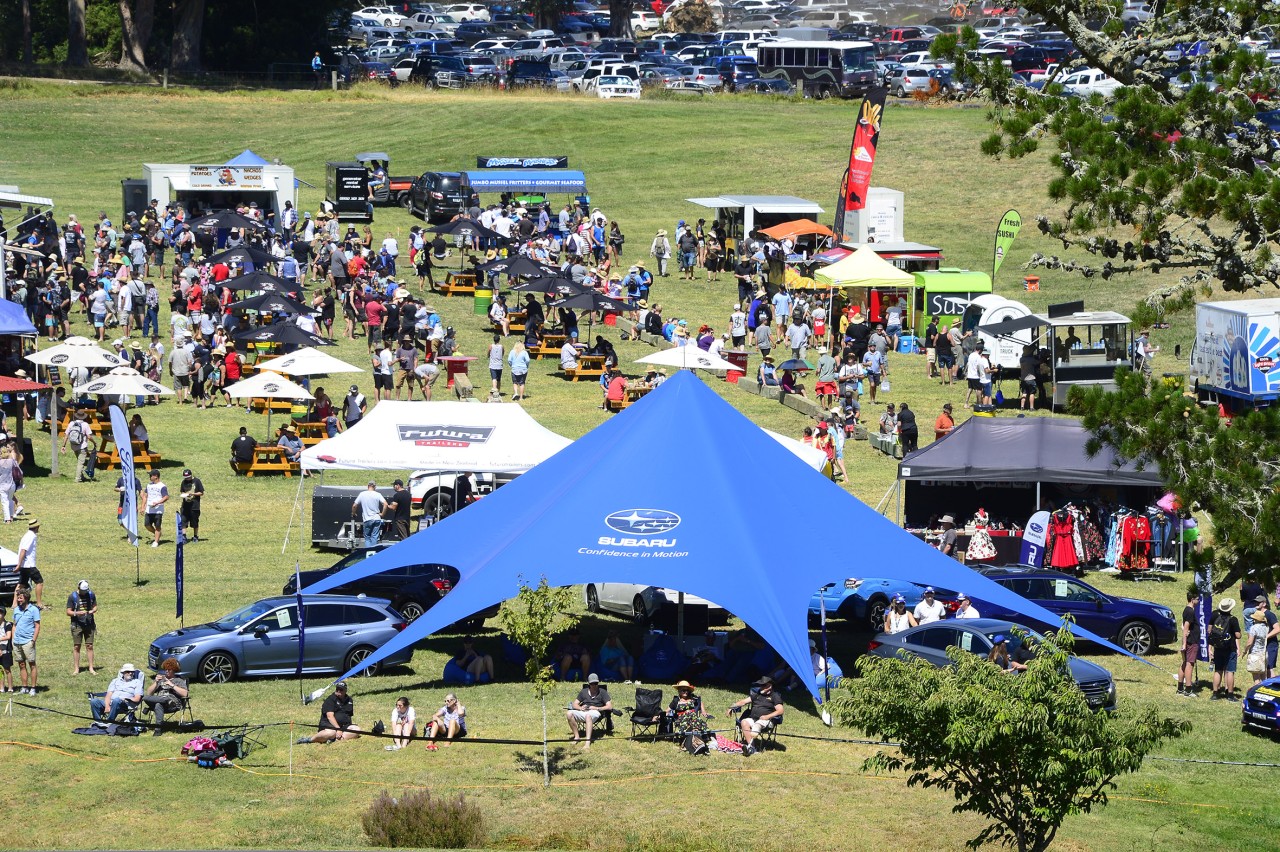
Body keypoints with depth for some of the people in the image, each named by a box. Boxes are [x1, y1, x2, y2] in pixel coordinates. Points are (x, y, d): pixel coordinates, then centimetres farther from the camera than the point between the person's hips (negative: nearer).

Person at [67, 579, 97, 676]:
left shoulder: (91, 594, 4)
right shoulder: (72, 596, -5)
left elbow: (95, 606, 14)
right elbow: (68, 612, -4)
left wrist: (92, 611, -9)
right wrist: (77, 613, -22)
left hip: (89, 624, 2)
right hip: (77, 624, -2)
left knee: (89, 646, 3)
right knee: (76, 647, 1)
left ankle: (91, 668, 7)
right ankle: (76, 669, 7)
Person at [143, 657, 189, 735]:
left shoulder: (179, 680, 18)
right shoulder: (160, 678, 29)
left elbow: (185, 694, -1)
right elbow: (149, 693, 19)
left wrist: (172, 685, -6)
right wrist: (156, 682, 5)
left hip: (173, 703, -3)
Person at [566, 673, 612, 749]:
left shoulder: (602, 692, 8)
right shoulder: (584, 692, 18)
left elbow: (609, 707, -1)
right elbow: (574, 704, 16)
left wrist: (596, 708, -11)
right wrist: (580, 708, -8)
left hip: (595, 712, -4)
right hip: (583, 711, 4)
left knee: (588, 716, -42)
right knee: (569, 713, -25)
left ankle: (588, 743, -53)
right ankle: (577, 736, -14)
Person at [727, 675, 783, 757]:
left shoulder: (775, 696, 6)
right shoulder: (757, 694, 23)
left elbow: (780, 710, -6)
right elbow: (744, 702, 20)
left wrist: (768, 716, -18)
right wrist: (732, 707, 6)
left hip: (765, 720, -5)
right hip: (752, 718, 5)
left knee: (757, 725, -38)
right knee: (744, 722, -29)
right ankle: (751, 747, -39)